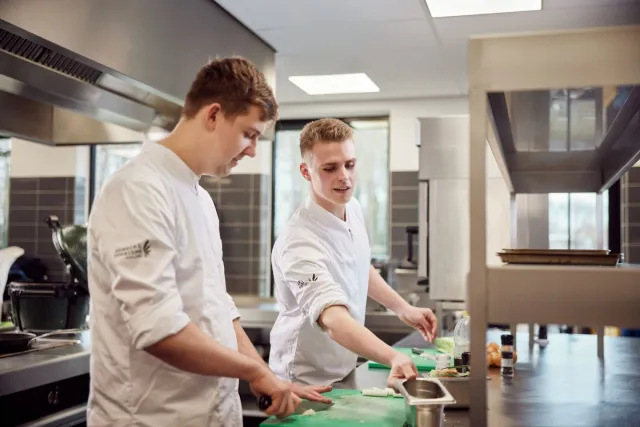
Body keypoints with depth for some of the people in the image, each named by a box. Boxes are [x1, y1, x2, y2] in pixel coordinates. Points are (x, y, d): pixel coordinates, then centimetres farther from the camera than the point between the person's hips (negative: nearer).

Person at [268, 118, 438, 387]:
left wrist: (404, 309, 10)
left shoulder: (353, 208, -5)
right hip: (307, 382, -7)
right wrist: (394, 358, -58)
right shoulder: (299, 242, -32)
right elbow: (333, 319, -44)